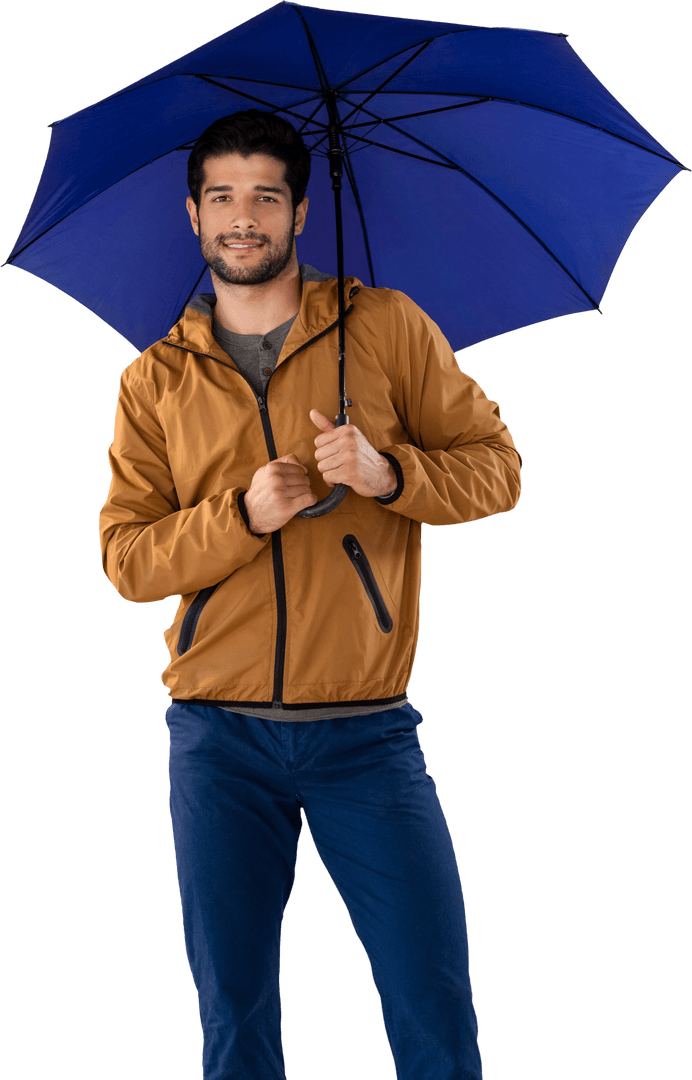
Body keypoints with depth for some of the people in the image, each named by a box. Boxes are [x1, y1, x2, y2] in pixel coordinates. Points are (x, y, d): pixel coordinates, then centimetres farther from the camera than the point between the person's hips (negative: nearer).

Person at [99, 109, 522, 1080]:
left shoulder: (387, 327, 5)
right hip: (217, 735, 2)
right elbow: (125, 557, 3)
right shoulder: (155, 380, 9)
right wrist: (245, 515, -14)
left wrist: (389, 473, -16)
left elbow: (497, 466, 3)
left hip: (368, 733, -1)